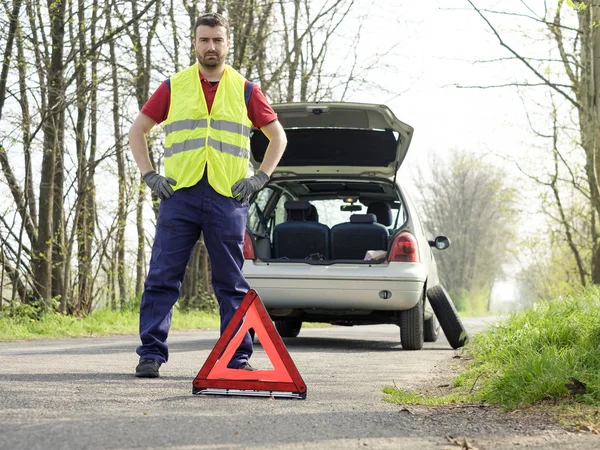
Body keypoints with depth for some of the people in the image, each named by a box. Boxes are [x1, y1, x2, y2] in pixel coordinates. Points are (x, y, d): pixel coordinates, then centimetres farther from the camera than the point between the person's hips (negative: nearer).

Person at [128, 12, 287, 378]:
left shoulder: (245, 90, 9)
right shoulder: (174, 87, 9)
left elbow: (277, 135, 15)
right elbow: (138, 130, 15)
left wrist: (261, 177, 4)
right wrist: (149, 174, 4)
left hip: (228, 198, 0)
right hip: (179, 196, 0)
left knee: (232, 283, 3)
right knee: (162, 278, -3)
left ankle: (237, 358, 8)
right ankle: (151, 353, 1)